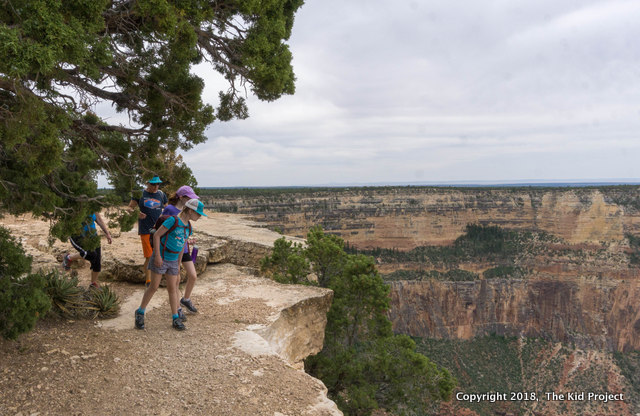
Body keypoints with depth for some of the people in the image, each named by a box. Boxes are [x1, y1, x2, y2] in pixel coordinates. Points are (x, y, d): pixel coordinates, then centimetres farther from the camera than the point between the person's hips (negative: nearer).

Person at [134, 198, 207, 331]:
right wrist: (157, 255, -18)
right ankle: (140, 313, 20)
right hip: (160, 258, -6)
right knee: (153, 287, 2)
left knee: (172, 288, 8)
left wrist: (179, 263, 18)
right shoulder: (173, 220, -17)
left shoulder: (188, 227, 5)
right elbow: (156, 235, -15)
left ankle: (175, 318, 12)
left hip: (173, 261, 6)